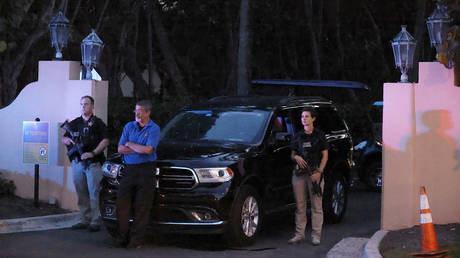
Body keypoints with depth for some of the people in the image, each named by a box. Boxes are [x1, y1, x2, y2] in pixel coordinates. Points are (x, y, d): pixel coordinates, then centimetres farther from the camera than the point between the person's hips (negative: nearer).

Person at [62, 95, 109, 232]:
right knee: (81, 194, 7)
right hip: (77, 163, 5)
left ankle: (95, 221, -4)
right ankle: (84, 220, 13)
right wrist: (66, 139, -2)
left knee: (94, 193, -7)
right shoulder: (74, 123, 17)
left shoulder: (98, 123, 2)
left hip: (92, 163, -5)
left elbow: (105, 141, -7)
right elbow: (64, 138, 23)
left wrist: (93, 153, -18)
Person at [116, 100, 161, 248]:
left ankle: (137, 239, 1)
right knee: (122, 202, 0)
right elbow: (120, 149, 5)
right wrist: (140, 149, -8)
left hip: (146, 170, -4)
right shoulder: (129, 127, 12)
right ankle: (123, 236, 9)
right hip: (129, 169, 4)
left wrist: (130, 144, -4)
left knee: (142, 206, -4)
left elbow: (148, 150, -15)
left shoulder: (154, 129, -2)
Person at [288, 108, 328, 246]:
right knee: (300, 205, 5)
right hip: (299, 173, 3)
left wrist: (319, 172, -11)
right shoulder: (298, 136, 12)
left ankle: (316, 235, 1)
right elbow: (292, 155, 17)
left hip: (314, 173, -3)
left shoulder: (319, 136, 2)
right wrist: (296, 157, -7)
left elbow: (325, 155, 0)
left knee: (316, 206, -3)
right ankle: (299, 234, 10)